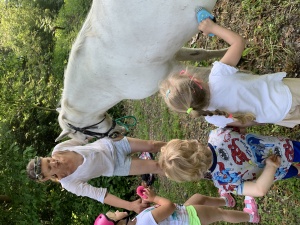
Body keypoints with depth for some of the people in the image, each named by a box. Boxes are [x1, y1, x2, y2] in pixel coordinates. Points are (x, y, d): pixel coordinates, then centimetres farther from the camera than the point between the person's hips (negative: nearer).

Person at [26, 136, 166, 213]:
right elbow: (99, 195, -28)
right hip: (115, 166, -2)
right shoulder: (69, 183, -25)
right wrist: (130, 205, -36)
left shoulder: (58, 148, -21)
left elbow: (79, 140, 0)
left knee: (152, 145, 1)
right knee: (154, 167, -6)